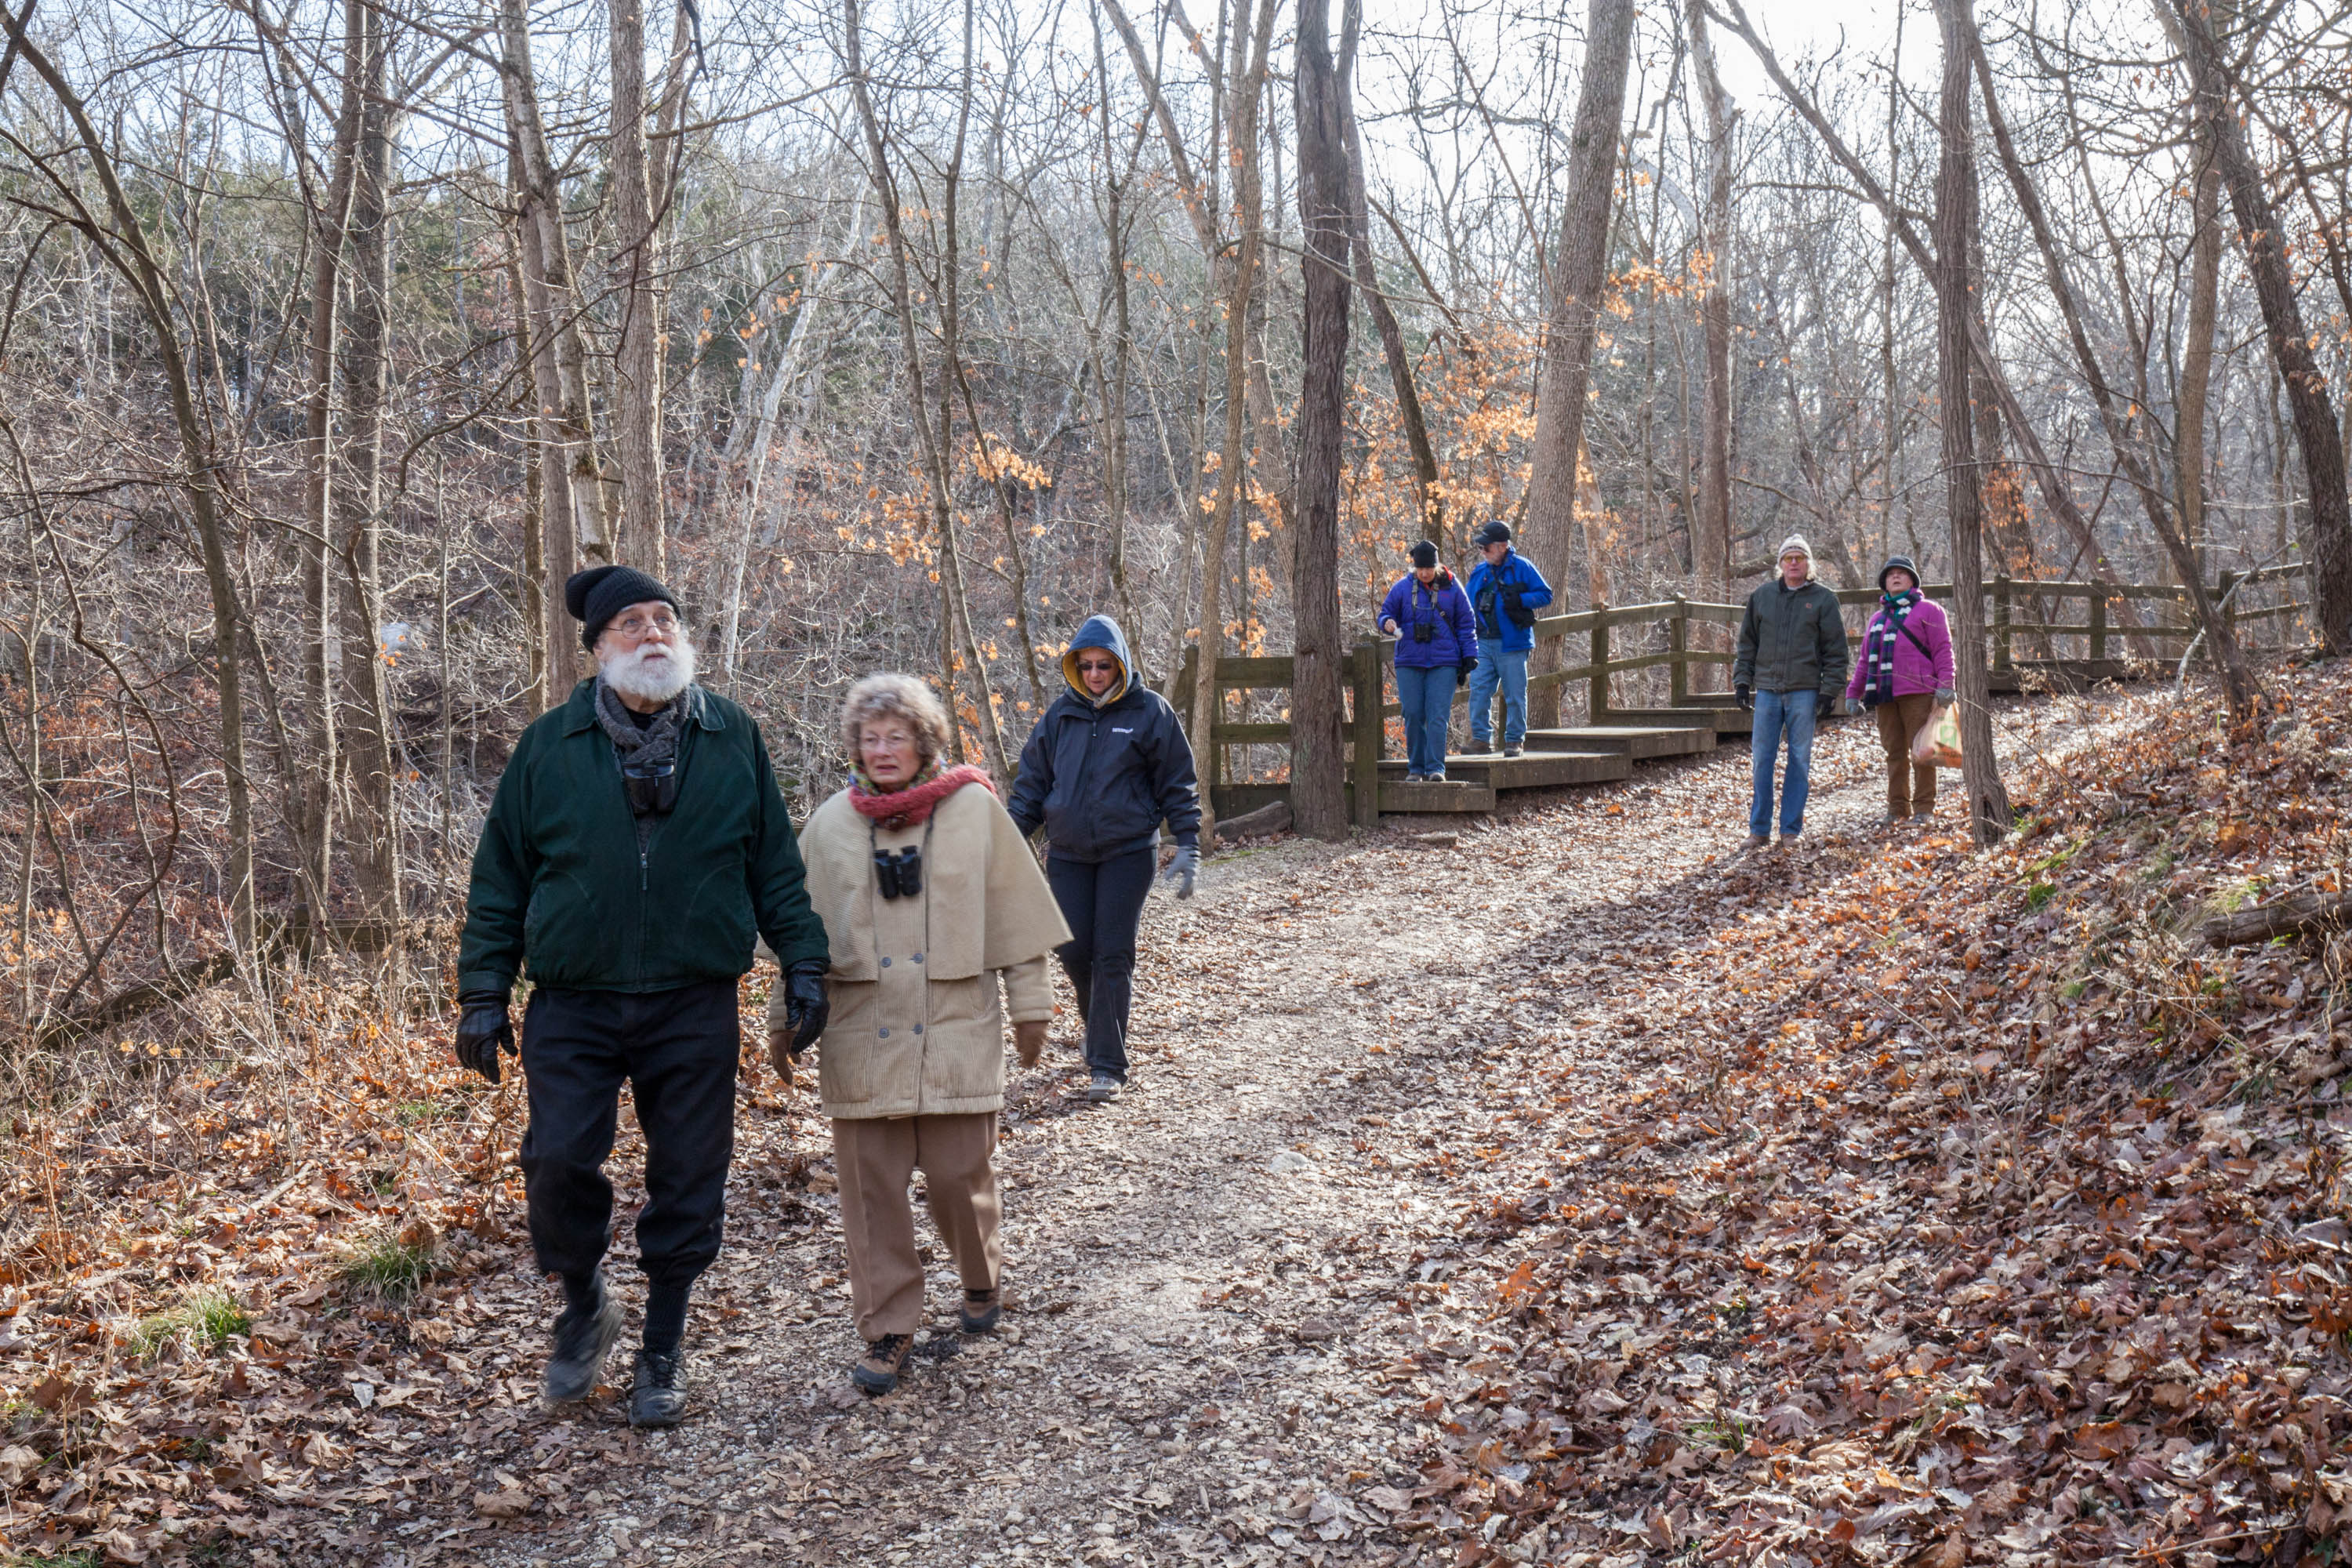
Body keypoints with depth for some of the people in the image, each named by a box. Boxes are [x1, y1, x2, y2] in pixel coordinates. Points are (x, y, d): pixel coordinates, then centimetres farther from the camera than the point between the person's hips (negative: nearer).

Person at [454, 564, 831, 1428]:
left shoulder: (734, 737, 4)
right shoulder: (550, 744, 2)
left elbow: (775, 864, 9)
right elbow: (500, 878, 6)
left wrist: (802, 964, 2)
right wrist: (484, 996, 2)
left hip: (695, 1008, 1)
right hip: (574, 1007, 0)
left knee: (687, 1181, 5)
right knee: (558, 1162, -10)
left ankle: (661, 1355, 24)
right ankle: (585, 1306, 20)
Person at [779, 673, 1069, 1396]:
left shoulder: (975, 808, -1)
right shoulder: (830, 824, 4)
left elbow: (1015, 911, 4)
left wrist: (1030, 1003, 5)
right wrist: (784, 1018, 9)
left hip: (956, 1030, -2)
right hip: (861, 1037, 2)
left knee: (959, 1174, 2)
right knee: (871, 1186, 3)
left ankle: (982, 1280, 32)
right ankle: (886, 1332, 16)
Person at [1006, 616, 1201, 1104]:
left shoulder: (1149, 711, -2)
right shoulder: (1061, 714, 7)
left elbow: (1178, 784, 1)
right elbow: (1032, 781, 13)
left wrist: (1187, 848, -5)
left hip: (1128, 852, -3)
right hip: (1068, 854, 3)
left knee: (1113, 955, -6)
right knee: (1074, 952, 2)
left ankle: (1108, 1065, -1)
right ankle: (1099, 1028, 30)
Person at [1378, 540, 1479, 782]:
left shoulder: (1452, 588, 5)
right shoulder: (1402, 587, 5)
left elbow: (1466, 624, 9)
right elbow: (1386, 613, 13)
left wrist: (1469, 656, 3)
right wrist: (1388, 624, -12)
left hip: (1443, 664, -1)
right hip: (1409, 662, 1)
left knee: (1437, 716, -9)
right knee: (1413, 716, 1)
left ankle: (1436, 768, -8)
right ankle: (1415, 768, 10)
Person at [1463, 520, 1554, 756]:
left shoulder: (1522, 567, -2)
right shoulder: (1479, 572, 13)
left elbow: (1546, 594, -1)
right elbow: (1469, 606, 20)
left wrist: (1520, 600, -16)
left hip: (1512, 643, -4)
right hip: (1483, 643, 4)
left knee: (1514, 694, 1)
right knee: (1479, 690, -4)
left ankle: (1515, 740, 11)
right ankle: (1482, 738, 2)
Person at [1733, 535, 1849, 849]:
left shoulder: (1823, 599, 4)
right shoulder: (1761, 596, 10)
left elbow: (1835, 650, 3)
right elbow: (1747, 643, 16)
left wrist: (1829, 690, -4)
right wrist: (1742, 681, 8)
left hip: (1804, 691, -2)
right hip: (1767, 690, 2)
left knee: (1799, 759, 2)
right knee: (1762, 759, 1)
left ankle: (1791, 829, 8)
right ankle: (1759, 828, 8)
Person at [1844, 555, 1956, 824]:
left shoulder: (1928, 611, 7)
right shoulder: (1877, 619, 25)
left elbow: (1943, 650, -2)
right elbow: (1865, 660, 25)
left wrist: (1945, 686, -12)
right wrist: (1854, 693, 18)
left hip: (1917, 694, -5)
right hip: (1884, 696, 5)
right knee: (1894, 752, 6)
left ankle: (1924, 808, 0)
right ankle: (1897, 807, 11)